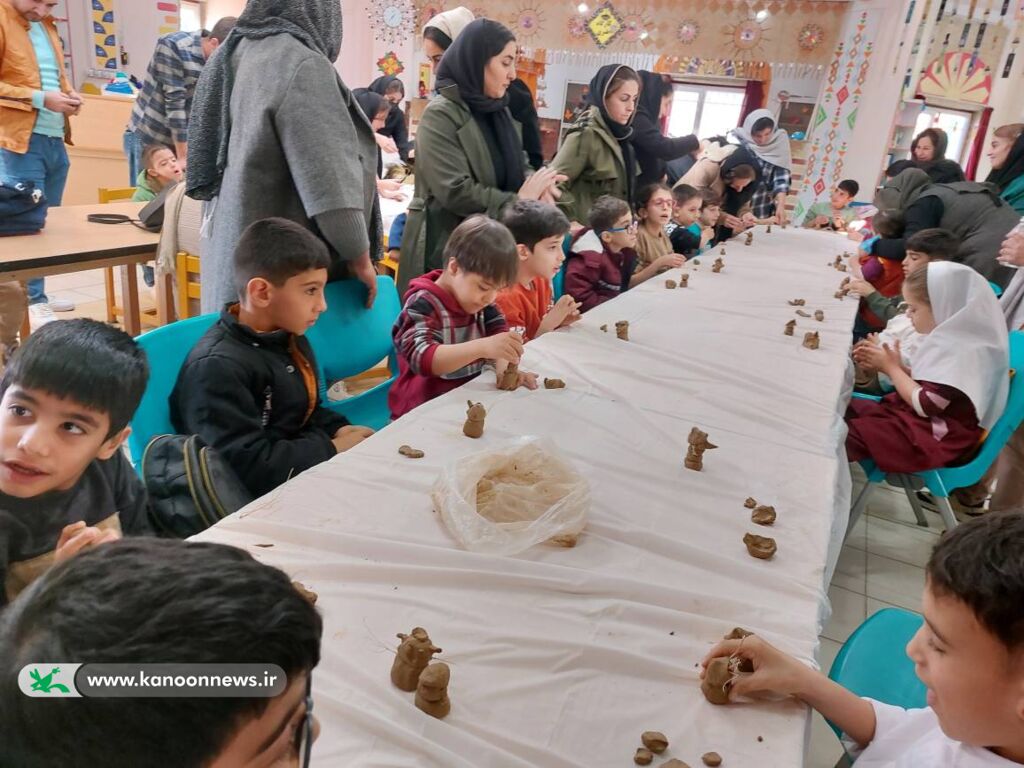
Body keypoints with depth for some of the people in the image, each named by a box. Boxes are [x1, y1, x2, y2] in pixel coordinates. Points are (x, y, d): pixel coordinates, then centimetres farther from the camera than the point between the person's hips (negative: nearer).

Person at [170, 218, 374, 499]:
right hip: (262, 498, -8)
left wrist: (338, 429, -1)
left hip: (306, 470, 8)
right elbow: (249, 467, -26)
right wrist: (331, 448, -17)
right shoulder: (216, 368, -21)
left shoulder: (289, 337, 7)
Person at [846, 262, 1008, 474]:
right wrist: (889, 366, -1)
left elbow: (924, 405, -22)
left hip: (936, 438, -10)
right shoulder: (952, 338, 7)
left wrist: (891, 367, -10)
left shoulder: (962, 352, -24)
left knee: (846, 433, -20)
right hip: (919, 420, 10)